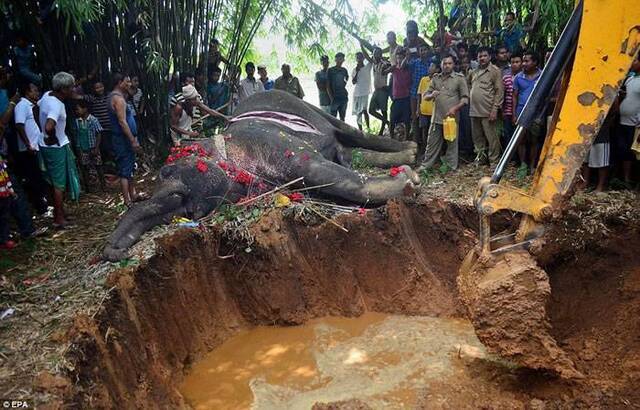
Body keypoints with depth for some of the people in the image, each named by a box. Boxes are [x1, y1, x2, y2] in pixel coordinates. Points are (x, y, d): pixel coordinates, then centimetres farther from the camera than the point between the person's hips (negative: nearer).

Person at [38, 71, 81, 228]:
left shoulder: (47, 95, 1)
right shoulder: (57, 105, -27)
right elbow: (49, 127, -42)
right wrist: (52, 138, -20)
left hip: (50, 147, 9)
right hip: (56, 148, -9)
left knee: (58, 182, 19)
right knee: (59, 184, 1)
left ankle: (60, 213, 32)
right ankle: (59, 219, 10)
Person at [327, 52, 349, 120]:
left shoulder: (344, 70, 11)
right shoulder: (331, 70, -1)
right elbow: (328, 86, -4)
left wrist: (346, 95, 8)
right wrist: (331, 98, -11)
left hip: (343, 97, 4)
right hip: (334, 98, -4)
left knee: (342, 117, 9)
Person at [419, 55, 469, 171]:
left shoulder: (460, 78, 0)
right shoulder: (435, 78, 11)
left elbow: (465, 98, -2)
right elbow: (426, 96, 13)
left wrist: (455, 108, -18)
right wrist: (432, 95, -11)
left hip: (451, 117, -3)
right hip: (436, 117, 3)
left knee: (452, 143, 5)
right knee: (432, 143, 9)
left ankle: (451, 168, 15)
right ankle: (425, 165, 17)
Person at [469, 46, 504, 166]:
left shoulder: (495, 71, -3)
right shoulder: (474, 72, 15)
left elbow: (499, 91, -8)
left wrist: (495, 109, -14)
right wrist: (469, 97, 9)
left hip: (488, 111, -6)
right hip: (474, 111, 6)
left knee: (492, 138, -4)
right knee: (477, 137, 13)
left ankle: (494, 162, 3)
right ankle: (480, 159, 26)